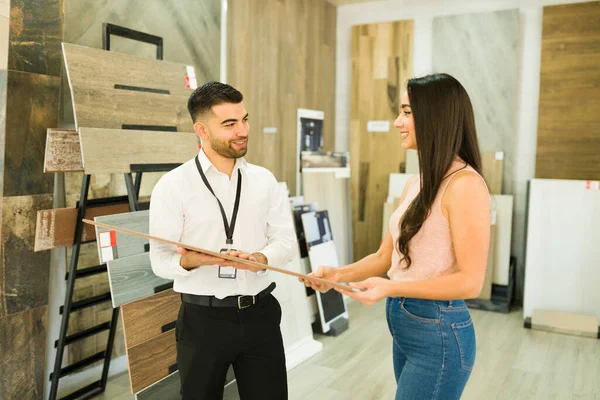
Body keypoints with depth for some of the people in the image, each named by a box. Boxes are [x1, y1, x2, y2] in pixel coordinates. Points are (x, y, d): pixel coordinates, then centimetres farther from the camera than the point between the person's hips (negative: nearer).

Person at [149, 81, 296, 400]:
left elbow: (286, 241, 2)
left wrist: (259, 258, -18)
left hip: (260, 314, 3)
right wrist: (191, 260, -31)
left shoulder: (264, 180, 3)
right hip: (202, 319, -2)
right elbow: (160, 261, -10)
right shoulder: (172, 186, -9)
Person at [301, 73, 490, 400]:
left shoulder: (465, 184, -18)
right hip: (402, 323, 8)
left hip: (439, 331, -8)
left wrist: (391, 288, -26)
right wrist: (338, 274, -6)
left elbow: (470, 281, -20)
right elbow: (385, 257, 9)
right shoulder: (416, 183, 8)